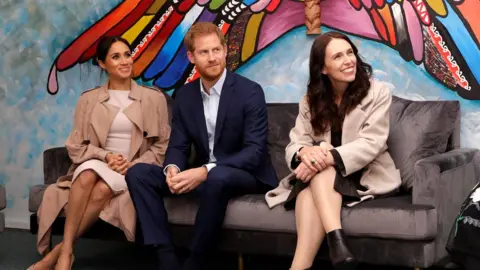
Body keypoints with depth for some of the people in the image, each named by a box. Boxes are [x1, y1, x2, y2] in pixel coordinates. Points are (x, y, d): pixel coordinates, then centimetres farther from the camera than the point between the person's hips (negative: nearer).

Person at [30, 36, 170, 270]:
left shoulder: (154, 98, 7)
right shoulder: (88, 100, 10)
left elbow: (163, 147, 5)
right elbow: (75, 146, 5)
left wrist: (132, 166, -11)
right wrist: (106, 156, -13)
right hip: (97, 165, 1)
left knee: (104, 188, -35)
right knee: (88, 173, -36)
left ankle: (59, 251, -26)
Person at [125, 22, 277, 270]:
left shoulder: (250, 91, -12)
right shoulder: (184, 95, 5)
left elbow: (255, 150, -19)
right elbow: (178, 146, 5)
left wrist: (205, 171, -31)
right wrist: (173, 169, -21)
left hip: (245, 176, -5)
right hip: (202, 176, 6)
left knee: (217, 178, -40)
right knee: (137, 173, -12)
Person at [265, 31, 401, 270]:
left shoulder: (377, 93, -4)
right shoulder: (311, 100, 7)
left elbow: (371, 144, -16)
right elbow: (295, 143, -3)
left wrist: (328, 157, -32)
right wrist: (305, 152, -30)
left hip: (367, 175, -3)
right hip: (320, 178, 3)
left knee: (317, 179, -32)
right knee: (316, 159, -33)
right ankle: (336, 240, -49)